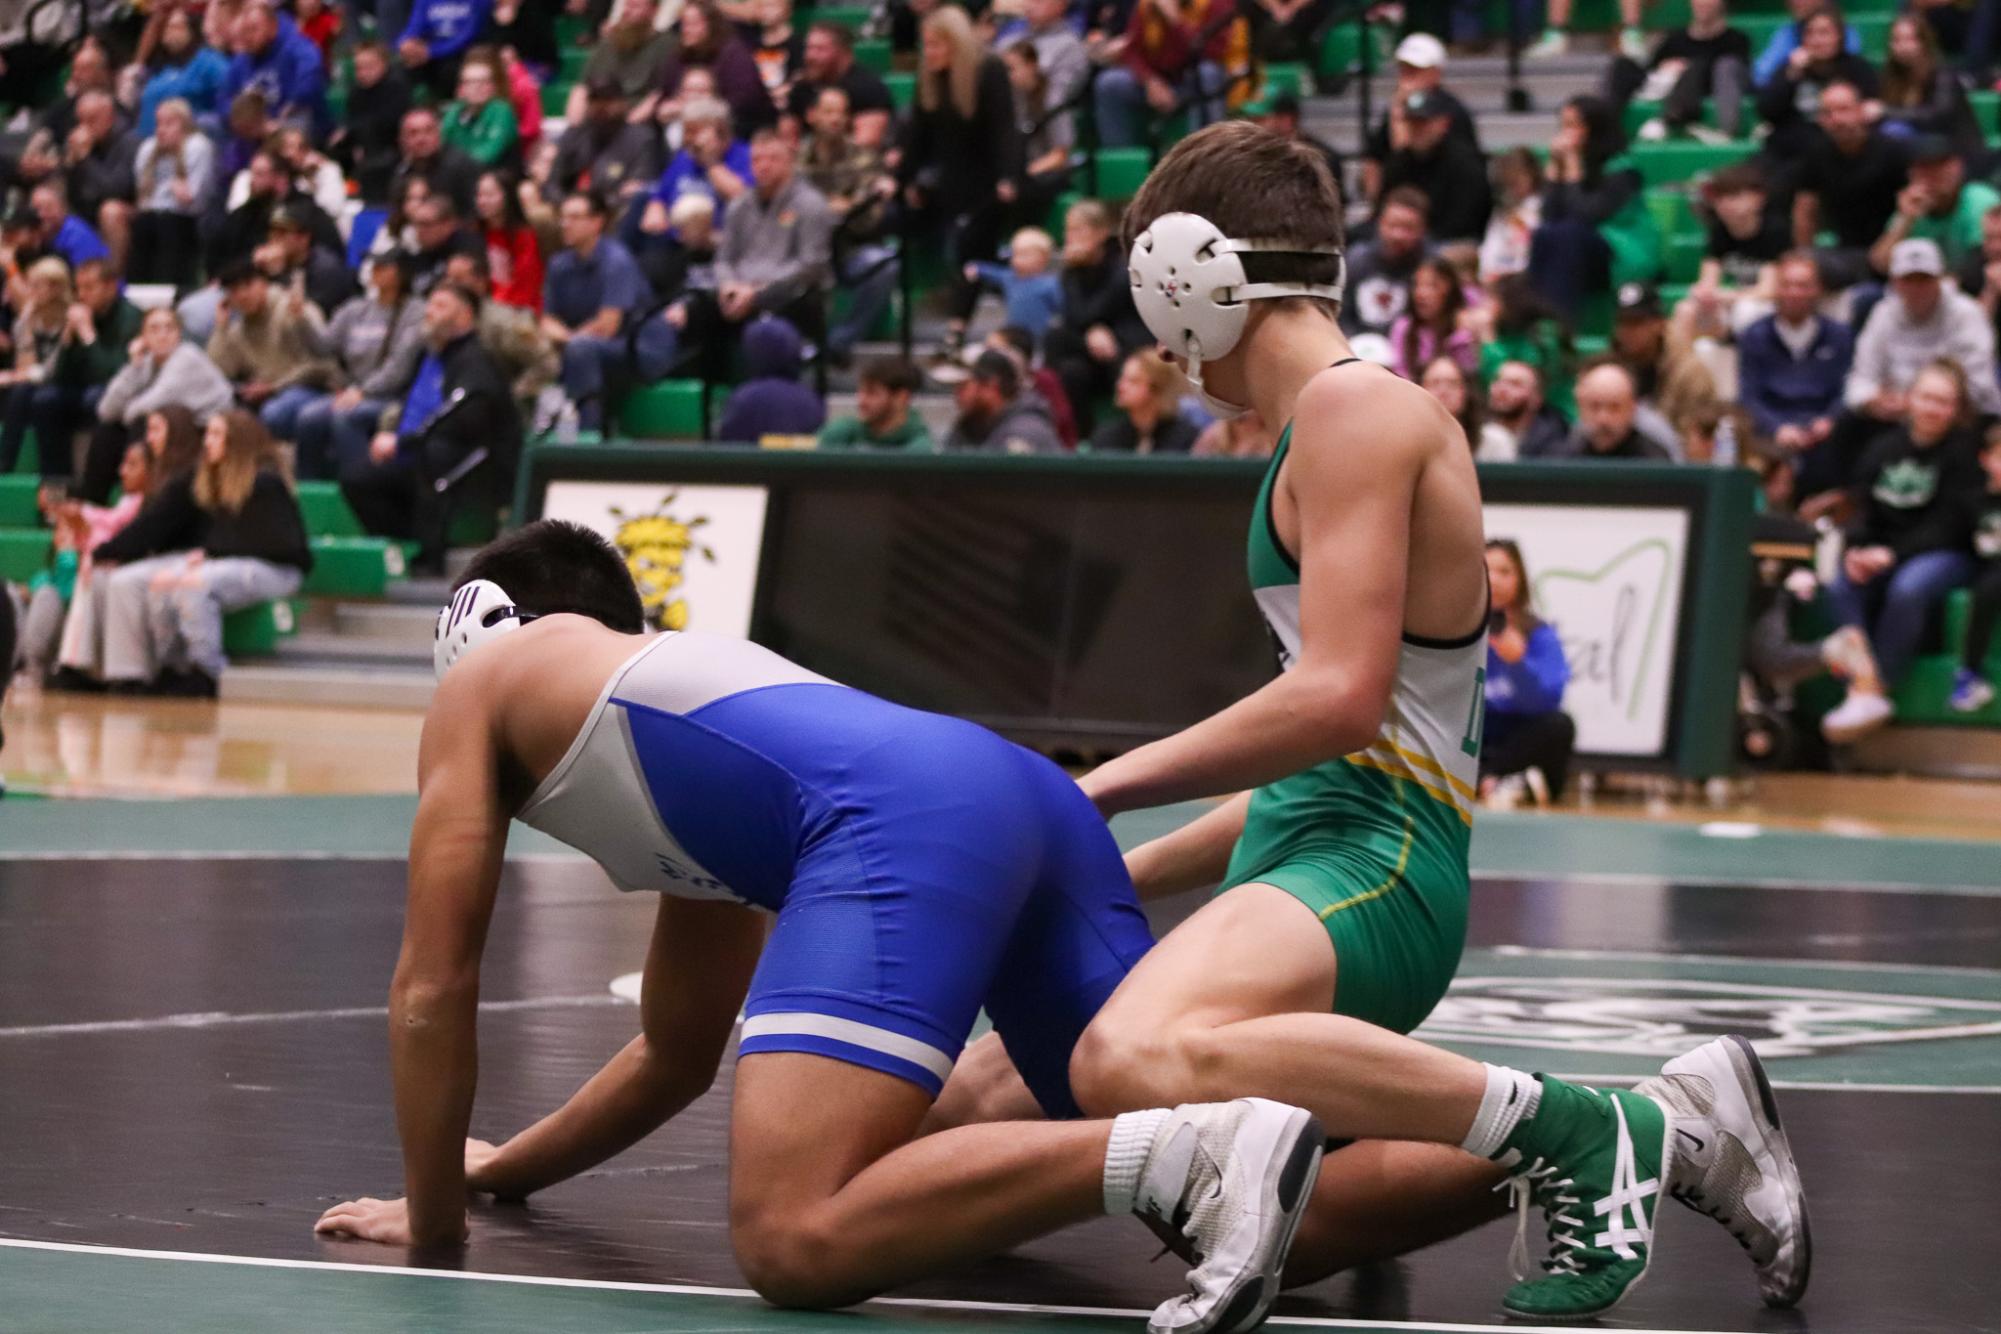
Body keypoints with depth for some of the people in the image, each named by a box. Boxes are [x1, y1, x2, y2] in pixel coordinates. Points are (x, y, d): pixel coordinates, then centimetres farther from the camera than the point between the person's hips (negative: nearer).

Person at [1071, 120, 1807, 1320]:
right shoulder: (1346, 417, 24)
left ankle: (1574, 1133, -27)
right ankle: (1654, 1137, 12)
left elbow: (1338, 699, -19)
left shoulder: (1353, 408, -7)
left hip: (1371, 862, -11)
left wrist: (1107, 785, -10)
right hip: (1317, 856, 11)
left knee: (1137, 1063, -37)